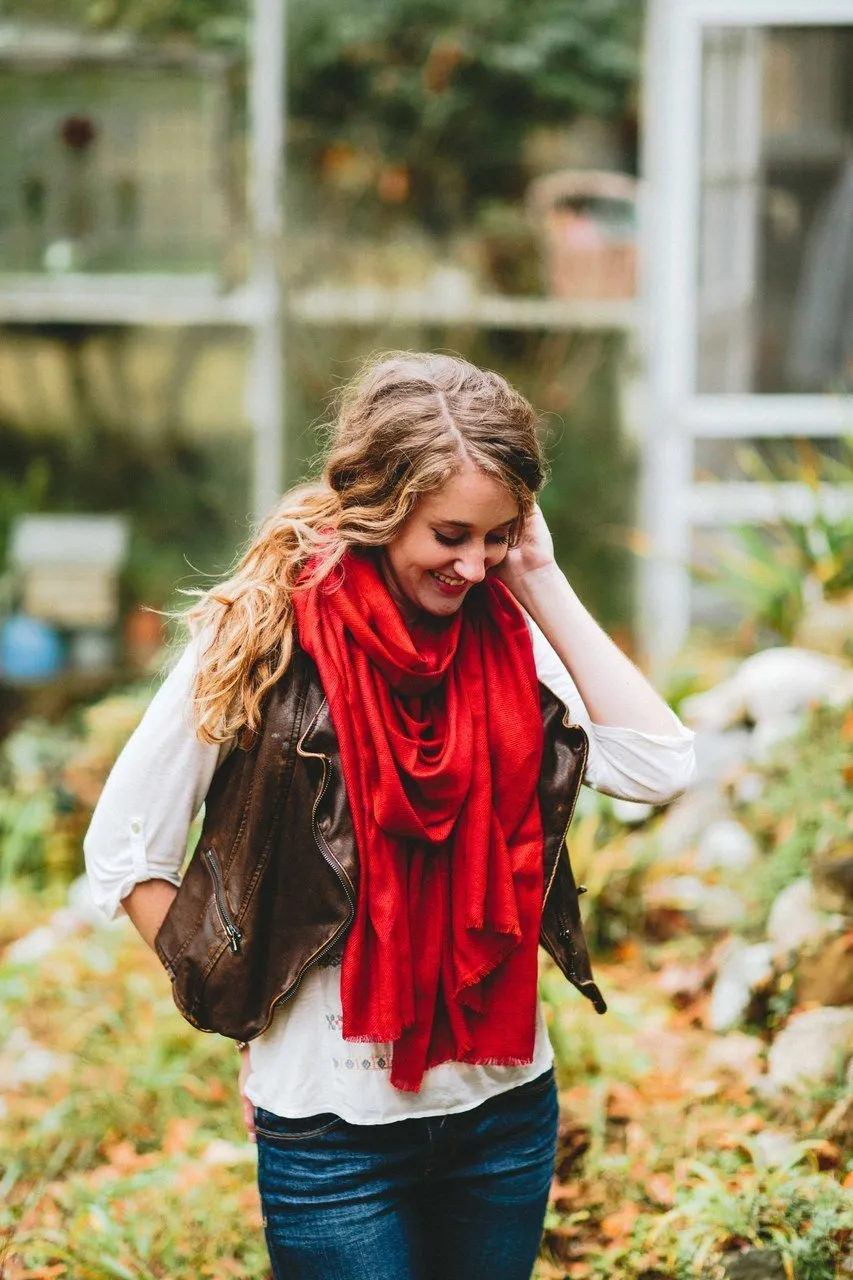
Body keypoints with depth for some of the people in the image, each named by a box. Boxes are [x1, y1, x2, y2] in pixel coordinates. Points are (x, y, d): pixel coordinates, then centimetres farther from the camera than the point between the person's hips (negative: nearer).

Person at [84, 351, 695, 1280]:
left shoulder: (505, 632, 0)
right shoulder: (265, 643, -12)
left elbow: (659, 766, -13)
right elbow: (121, 855, -5)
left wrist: (542, 583, -12)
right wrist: (246, 1018, -6)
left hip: (505, 1104, 4)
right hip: (334, 1124, -4)